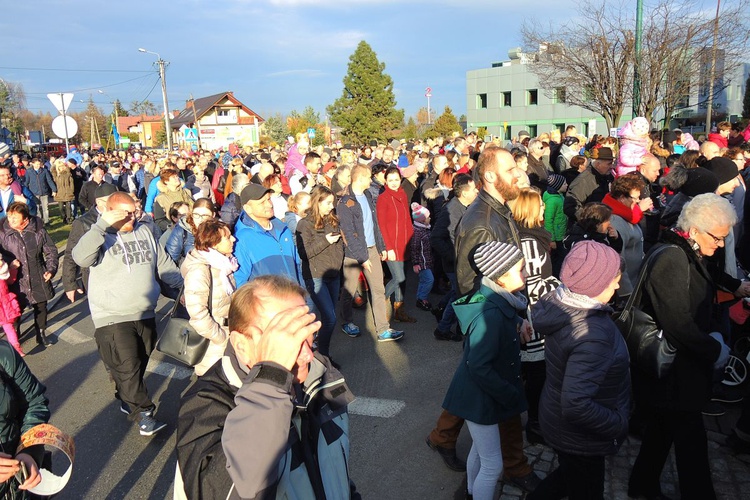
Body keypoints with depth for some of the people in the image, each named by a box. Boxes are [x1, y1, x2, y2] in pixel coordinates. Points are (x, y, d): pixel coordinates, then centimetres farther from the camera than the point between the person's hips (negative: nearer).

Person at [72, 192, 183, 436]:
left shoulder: (144, 233, 11)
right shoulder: (101, 237, -6)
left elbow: (164, 264, 17)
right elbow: (81, 258, -27)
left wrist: (184, 286, 14)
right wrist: (103, 224, -29)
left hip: (145, 314, 6)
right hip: (112, 318, -6)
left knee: (140, 363, 16)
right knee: (127, 367, -8)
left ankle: (127, 399, 36)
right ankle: (143, 414, 3)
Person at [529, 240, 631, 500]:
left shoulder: (559, 301, -11)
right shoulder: (591, 336, -37)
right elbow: (576, 406, -39)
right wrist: (618, 424, -22)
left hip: (557, 420, 8)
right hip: (579, 438, -8)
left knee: (569, 475, 34)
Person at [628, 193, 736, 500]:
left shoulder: (690, 256, 8)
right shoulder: (672, 259, -23)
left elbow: (701, 308, 15)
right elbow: (679, 325, -26)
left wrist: (714, 335, -2)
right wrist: (715, 350, -13)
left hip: (678, 368, 10)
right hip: (672, 371, -10)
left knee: (661, 431, 21)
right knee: (691, 441, 3)